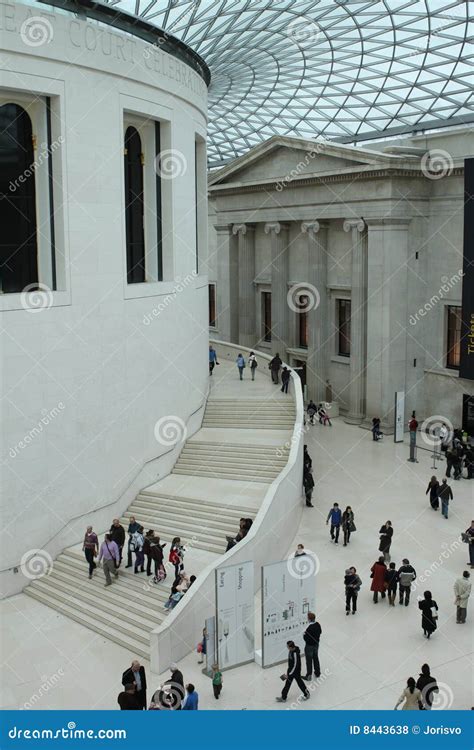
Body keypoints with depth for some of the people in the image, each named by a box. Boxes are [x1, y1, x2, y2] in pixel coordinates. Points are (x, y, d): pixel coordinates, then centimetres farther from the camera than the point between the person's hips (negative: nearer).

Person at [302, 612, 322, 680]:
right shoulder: (317, 624, -11)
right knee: (316, 658, 24)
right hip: (316, 644, 7)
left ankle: (308, 676, 23)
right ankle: (317, 673, 38)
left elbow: (306, 639, -27)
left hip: (309, 646, -7)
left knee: (309, 661, 10)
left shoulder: (309, 628, -34)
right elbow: (320, 632, 7)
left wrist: (304, 635, -8)